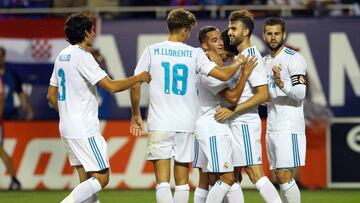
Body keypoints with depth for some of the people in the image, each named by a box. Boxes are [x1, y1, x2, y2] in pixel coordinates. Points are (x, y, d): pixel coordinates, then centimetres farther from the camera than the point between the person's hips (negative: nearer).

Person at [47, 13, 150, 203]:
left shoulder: (62, 56, 13)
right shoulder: (83, 57, -15)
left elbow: (51, 96, 19)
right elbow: (111, 86, -20)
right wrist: (139, 78, -7)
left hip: (67, 129, 9)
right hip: (84, 130, -9)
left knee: (86, 179, 10)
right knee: (101, 178, -7)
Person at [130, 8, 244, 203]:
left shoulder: (152, 51, 1)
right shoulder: (194, 54, 1)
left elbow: (135, 85, 1)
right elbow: (224, 74, -4)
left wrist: (136, 115, 14)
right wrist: (238, 63, 18)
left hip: (159, 123, -1)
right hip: (186, 124, 1)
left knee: (163, 183, -5)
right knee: (182, 182, 12)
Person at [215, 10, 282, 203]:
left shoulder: (252, 57, -12)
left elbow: (263, 94, -20)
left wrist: (233, 111, -21)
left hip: (245, 123, -10)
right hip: (235, 124, 10)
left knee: (255, 173, -14)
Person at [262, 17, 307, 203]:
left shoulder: (294, 59, -7)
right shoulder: (265, 62, 18)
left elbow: (300, 93, -17)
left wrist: (282, 84, -34)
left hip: (289, 126, -8)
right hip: (271, 128, 8)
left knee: (284, 177, -14)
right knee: (281, 178, 6)